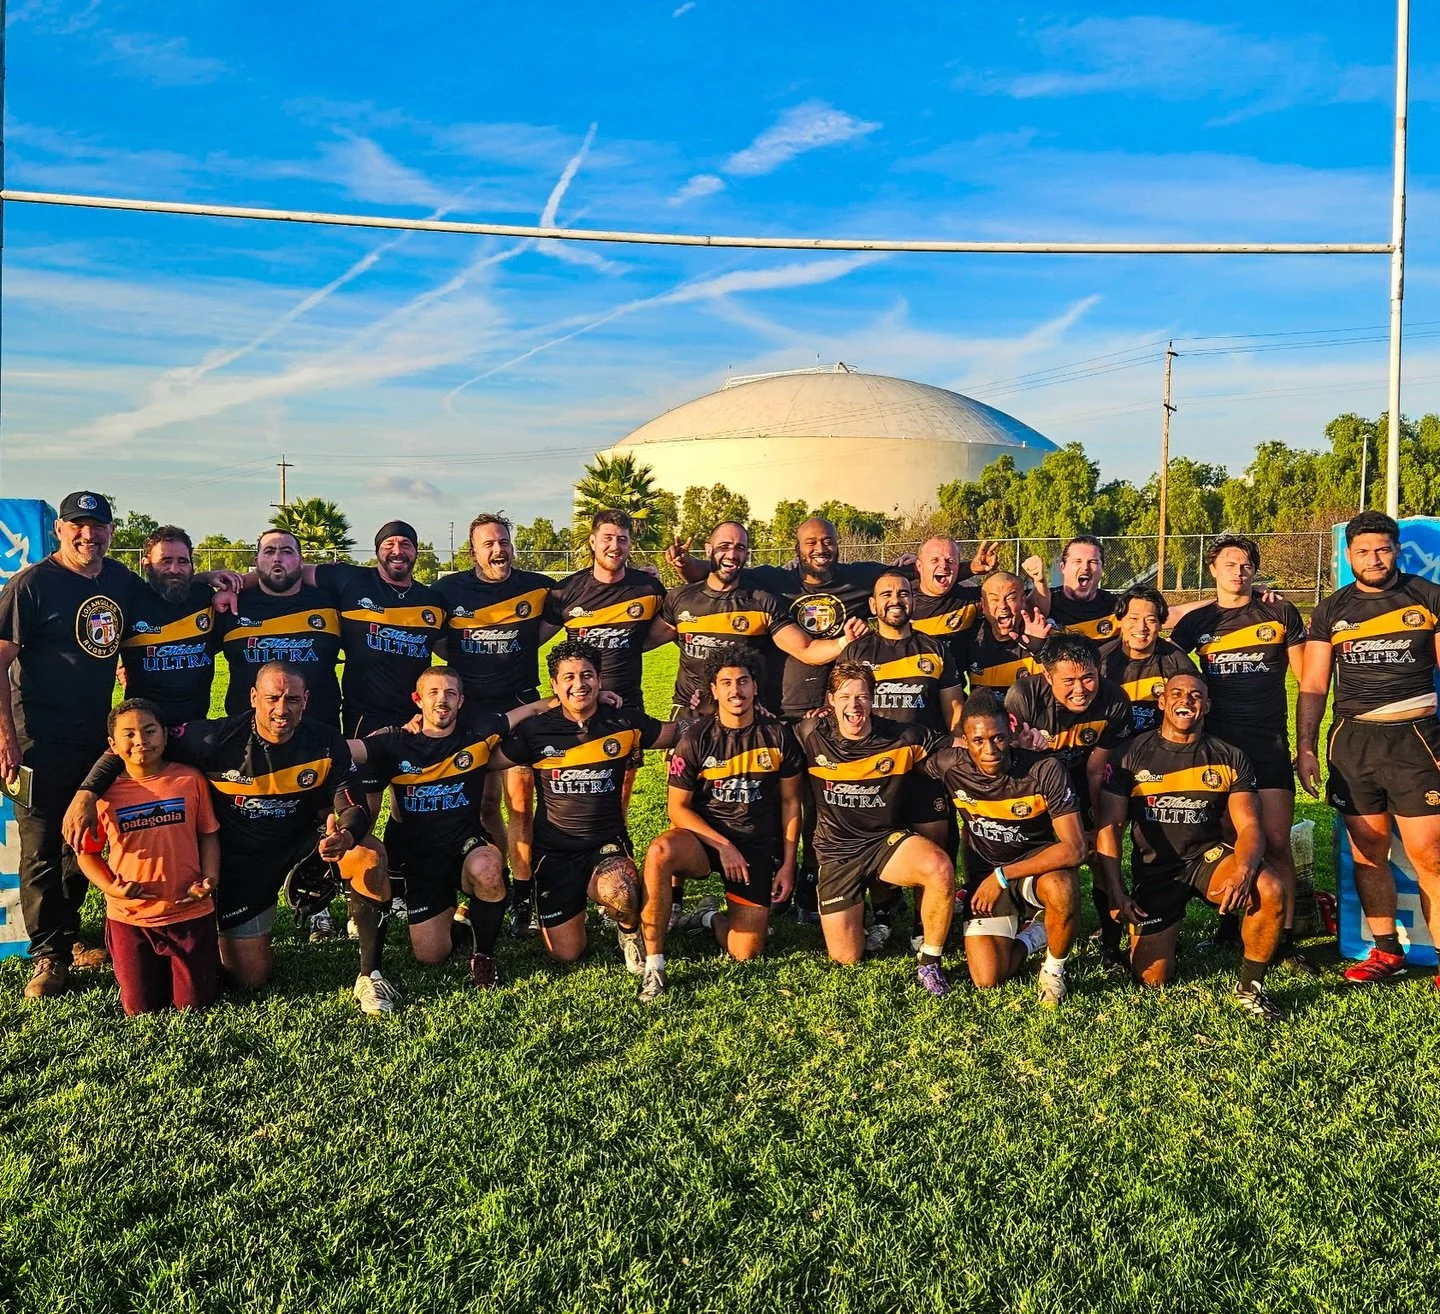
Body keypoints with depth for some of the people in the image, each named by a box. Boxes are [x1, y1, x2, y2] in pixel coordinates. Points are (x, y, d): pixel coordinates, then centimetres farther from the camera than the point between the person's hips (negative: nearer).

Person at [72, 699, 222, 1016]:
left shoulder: (190, 780, -6)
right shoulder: (105, 792, -7)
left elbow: (208, 834, 4)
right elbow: (87, 852, 2)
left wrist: (211, 878, -11)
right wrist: (110, 886, -15)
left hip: (190, 911, 0)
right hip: (129, 917, 1)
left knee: (195, 1004, 6)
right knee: (142, 1009, 9)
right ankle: (157, 966, 39)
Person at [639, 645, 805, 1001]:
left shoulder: (778, 736, -2)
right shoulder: (695, 738, -7)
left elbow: (790, 803, 6)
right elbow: (677, 807, -6)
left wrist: (788, 864, 1)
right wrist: (723, 845, -17)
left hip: (758, 845, 2)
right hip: (703, 837, -1)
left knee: (745, 953, -9)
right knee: (658, 852, -38)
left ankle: (711, 917, 27)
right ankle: (653, 965, -25)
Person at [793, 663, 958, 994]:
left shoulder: (903, 738, -8)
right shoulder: (811, 736, -8)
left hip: (887, 840, 0)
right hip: (837, 852, 1)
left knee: (940, 868, -35)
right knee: (846, 958, -3)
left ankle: (929, 963, -14)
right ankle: (856, 911, 34)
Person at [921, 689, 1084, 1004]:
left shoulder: (1045, 771, -24)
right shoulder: (950, 766, -17)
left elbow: (1074, 847, -27)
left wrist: (1002, 876, -27)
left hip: (1038, 864, -2)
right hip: (984, 873, 2)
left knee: (1061, 890, -39)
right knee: (988, 980, -11)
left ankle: (1055, 969, -7)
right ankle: (1032, 936, 22)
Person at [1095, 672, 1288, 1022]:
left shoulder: (1229, 759, -1)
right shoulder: (1132, 755, -4)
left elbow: (1249, 826, -9)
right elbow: (1108, 826, -7)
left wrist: (1243, 871, -31)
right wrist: (1116, 893, -17)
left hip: (1209, 855, 1)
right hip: (1154, 869, 0)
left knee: (1270, 891, -32)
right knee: (1151, 979, -6)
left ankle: (1250, 988, -9)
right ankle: (1161, 934, 31)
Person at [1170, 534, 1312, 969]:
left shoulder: (1281, 613, 5)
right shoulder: (1197, 621, 7)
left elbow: (1307, 680, 8)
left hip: (1270, 745, -1)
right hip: (1216, 742, 1)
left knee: (1276, 843, -6)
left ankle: (1285, 938, 1)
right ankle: (1229, 925, 21)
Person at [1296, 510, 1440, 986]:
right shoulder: (1331, 611, 11)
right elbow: (1313, 686, 11)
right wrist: (1305, 747, 3)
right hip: (1352, 743, 3)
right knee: (1367, 851, 7)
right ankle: (1387, 951, 19)